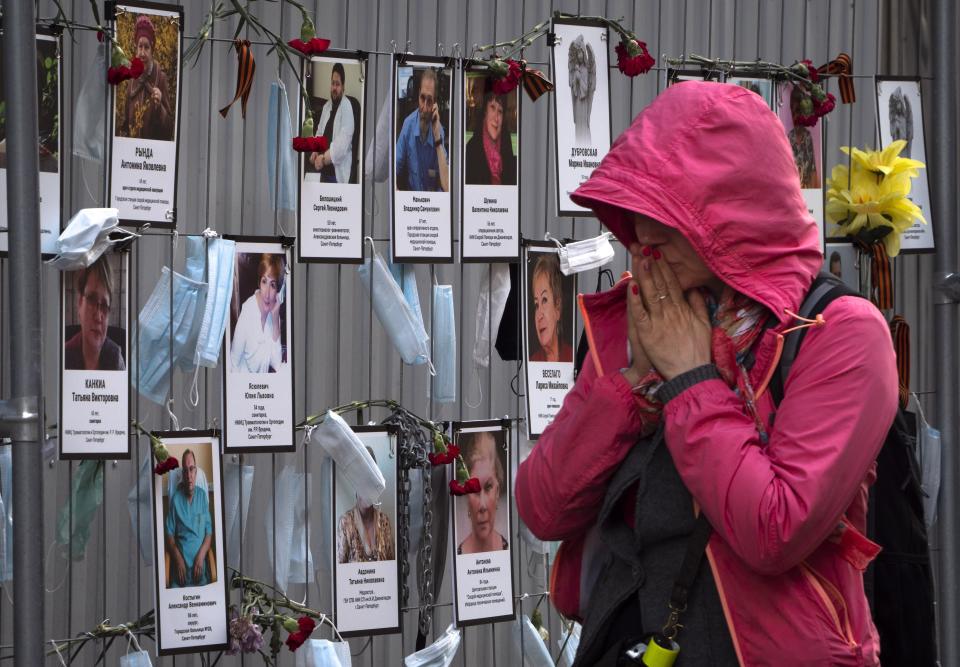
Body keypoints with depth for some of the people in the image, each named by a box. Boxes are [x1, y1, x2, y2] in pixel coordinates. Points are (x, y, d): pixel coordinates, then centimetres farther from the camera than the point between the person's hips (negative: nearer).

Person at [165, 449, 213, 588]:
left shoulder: (203, 496, 9)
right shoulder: (175, 499, 6)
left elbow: (209, 532, 8)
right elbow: (169, 534, 5)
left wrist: (201, 556, -8)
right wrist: (178, 559, -10)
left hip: (200, 564, 1)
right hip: (180, 564, -1)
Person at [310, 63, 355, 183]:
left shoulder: (347, 108, -11)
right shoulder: (326, 106, 14)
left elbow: (343, 143, -21)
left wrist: (324, 158, -26)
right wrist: (315, 151, -1)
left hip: (338, 173, -7)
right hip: (324, 172, 7)